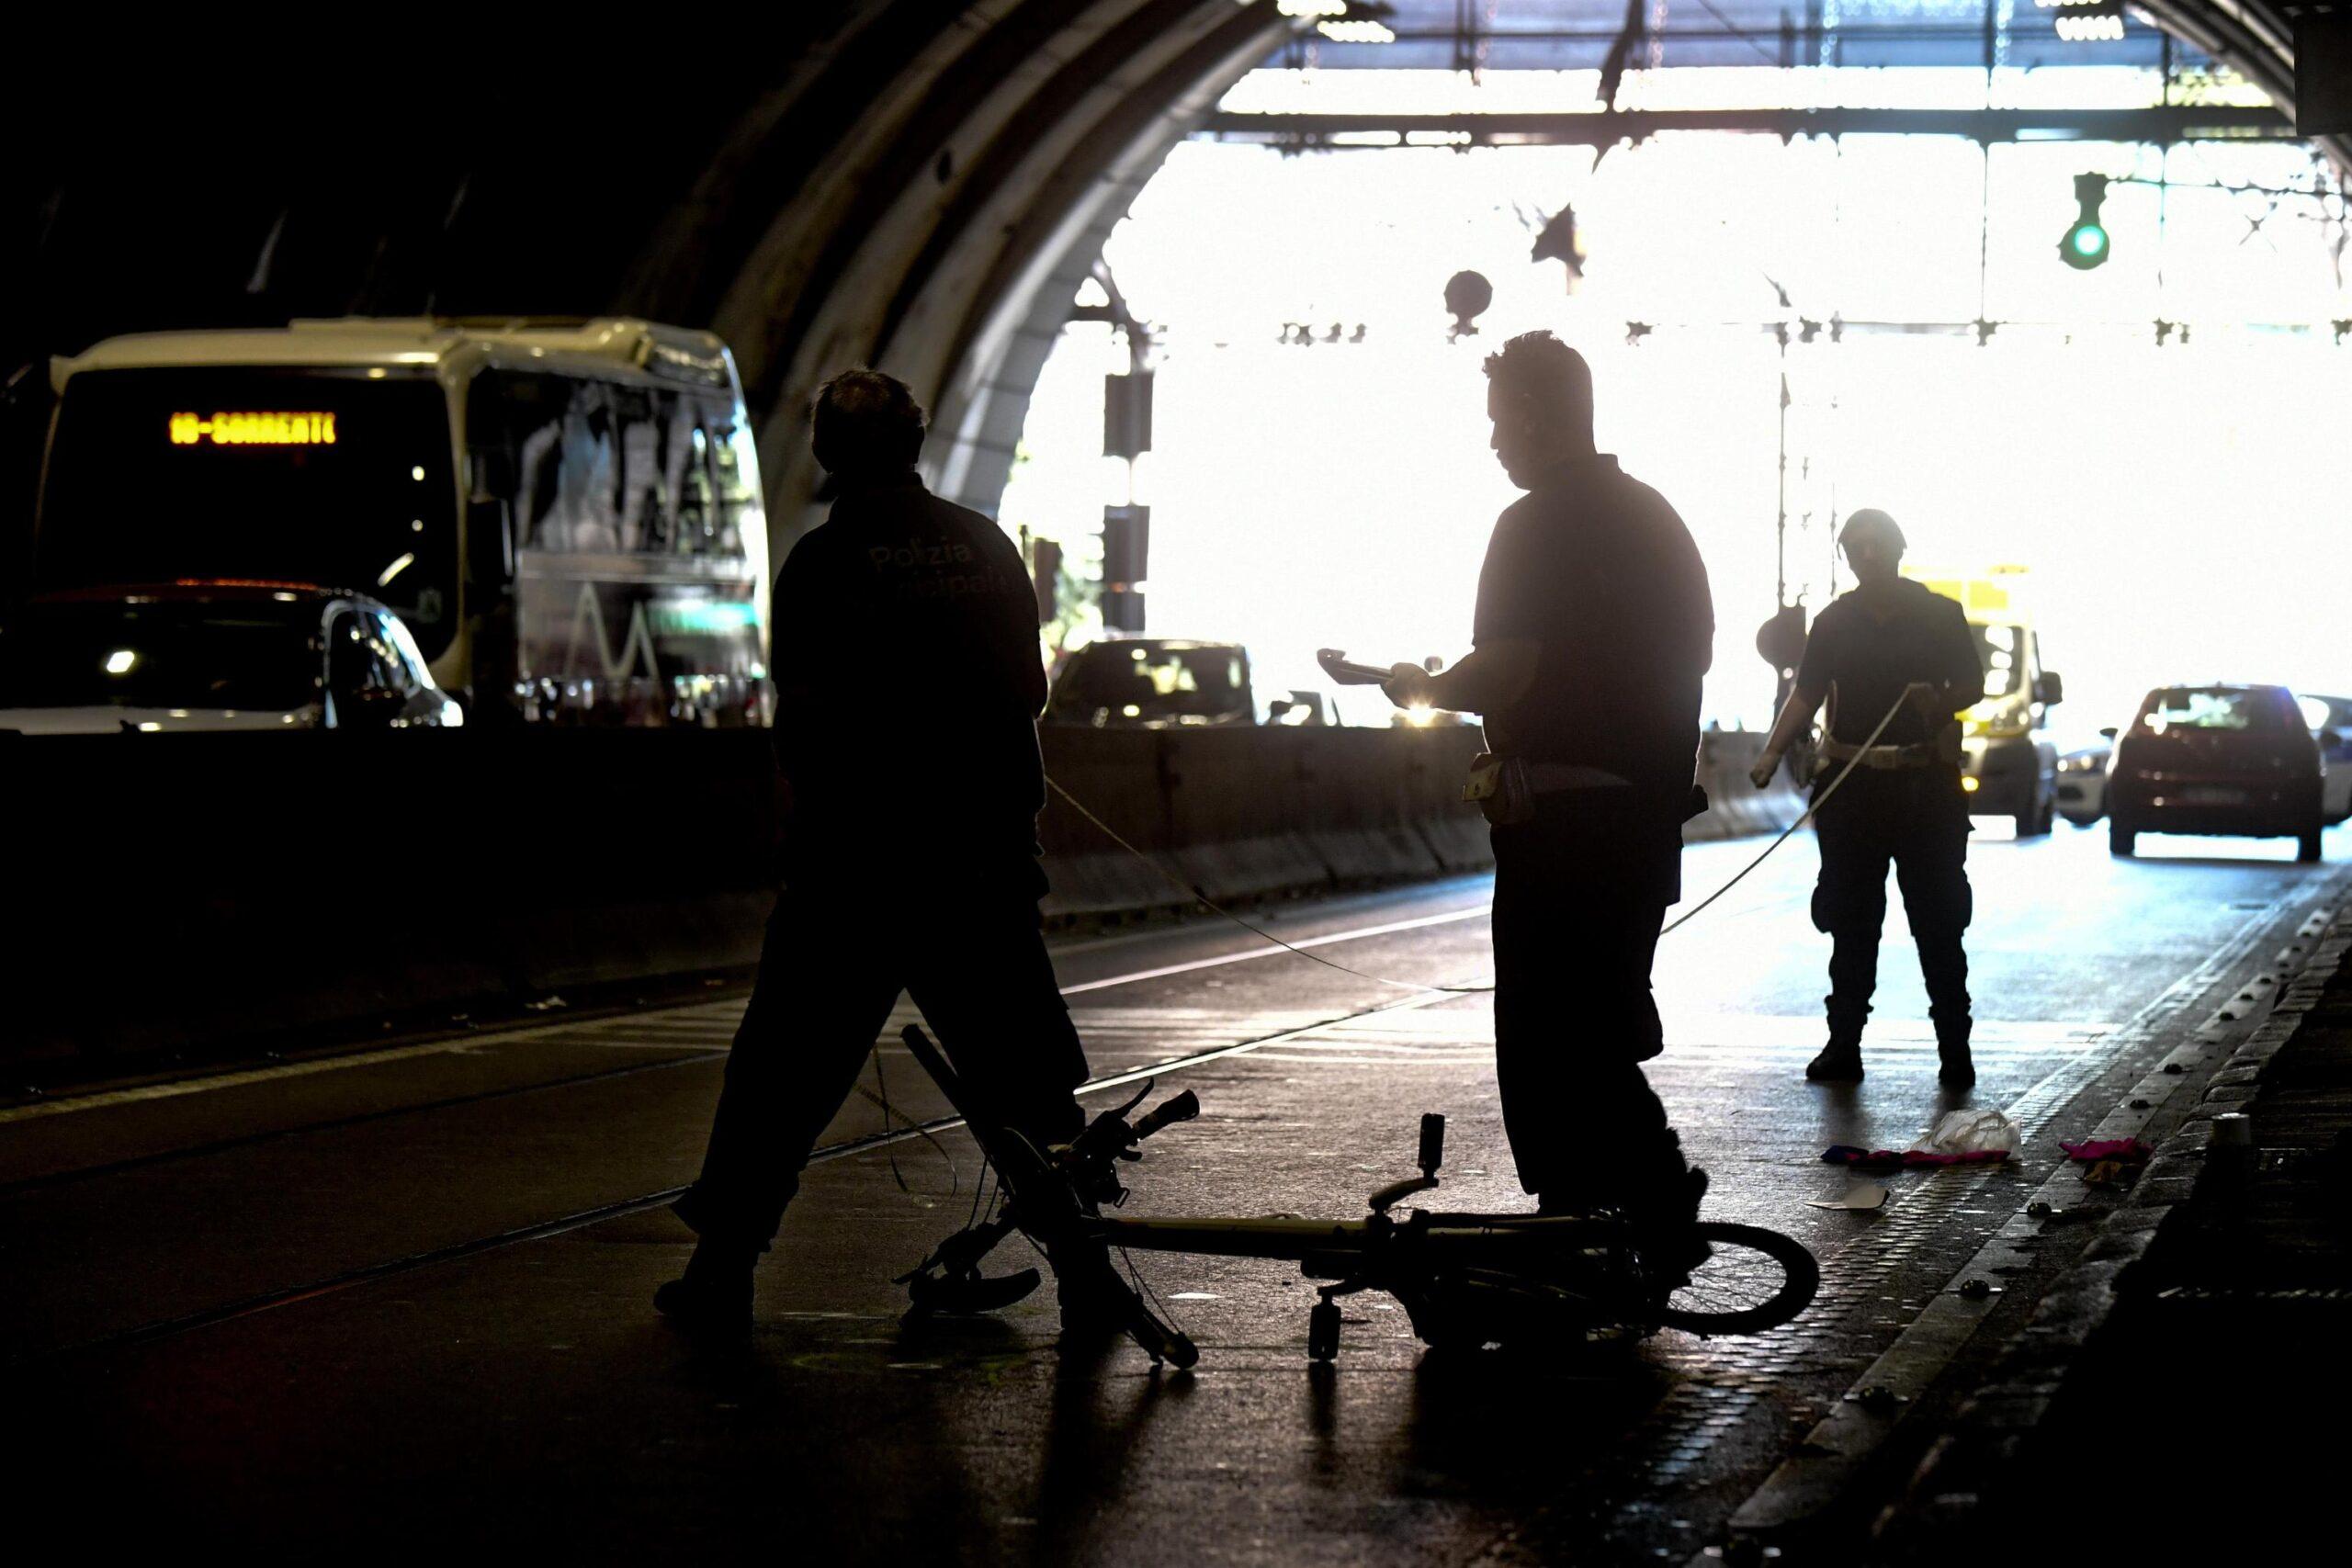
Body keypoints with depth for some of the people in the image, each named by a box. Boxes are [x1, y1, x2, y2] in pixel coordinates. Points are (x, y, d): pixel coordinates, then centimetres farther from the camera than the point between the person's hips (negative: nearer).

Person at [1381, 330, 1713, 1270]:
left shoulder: (1538, 525, -13)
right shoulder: (1655, 518, 14)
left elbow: (1506, 673, -21)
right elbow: (1693, 654, 21)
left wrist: (1425, 688, -3)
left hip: (1563, 819, -9)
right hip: (1649, 813, 9)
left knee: (1547, 1046, -5)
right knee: (1606, 1031, 17)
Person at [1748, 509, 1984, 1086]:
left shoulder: (1940, 615, 3)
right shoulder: (1835, 622, 8)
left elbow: (1972, 686, 6)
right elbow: (1806, 694, 7)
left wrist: (1938, 703, -16)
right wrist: (1772, 751, -7)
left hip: (1927, 784, -2)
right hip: (1851, 781, 2)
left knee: (1938, 922, -2)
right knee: (1850, 923, 6)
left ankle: (1955, 1049, 3)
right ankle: (1844, 1044, 11)